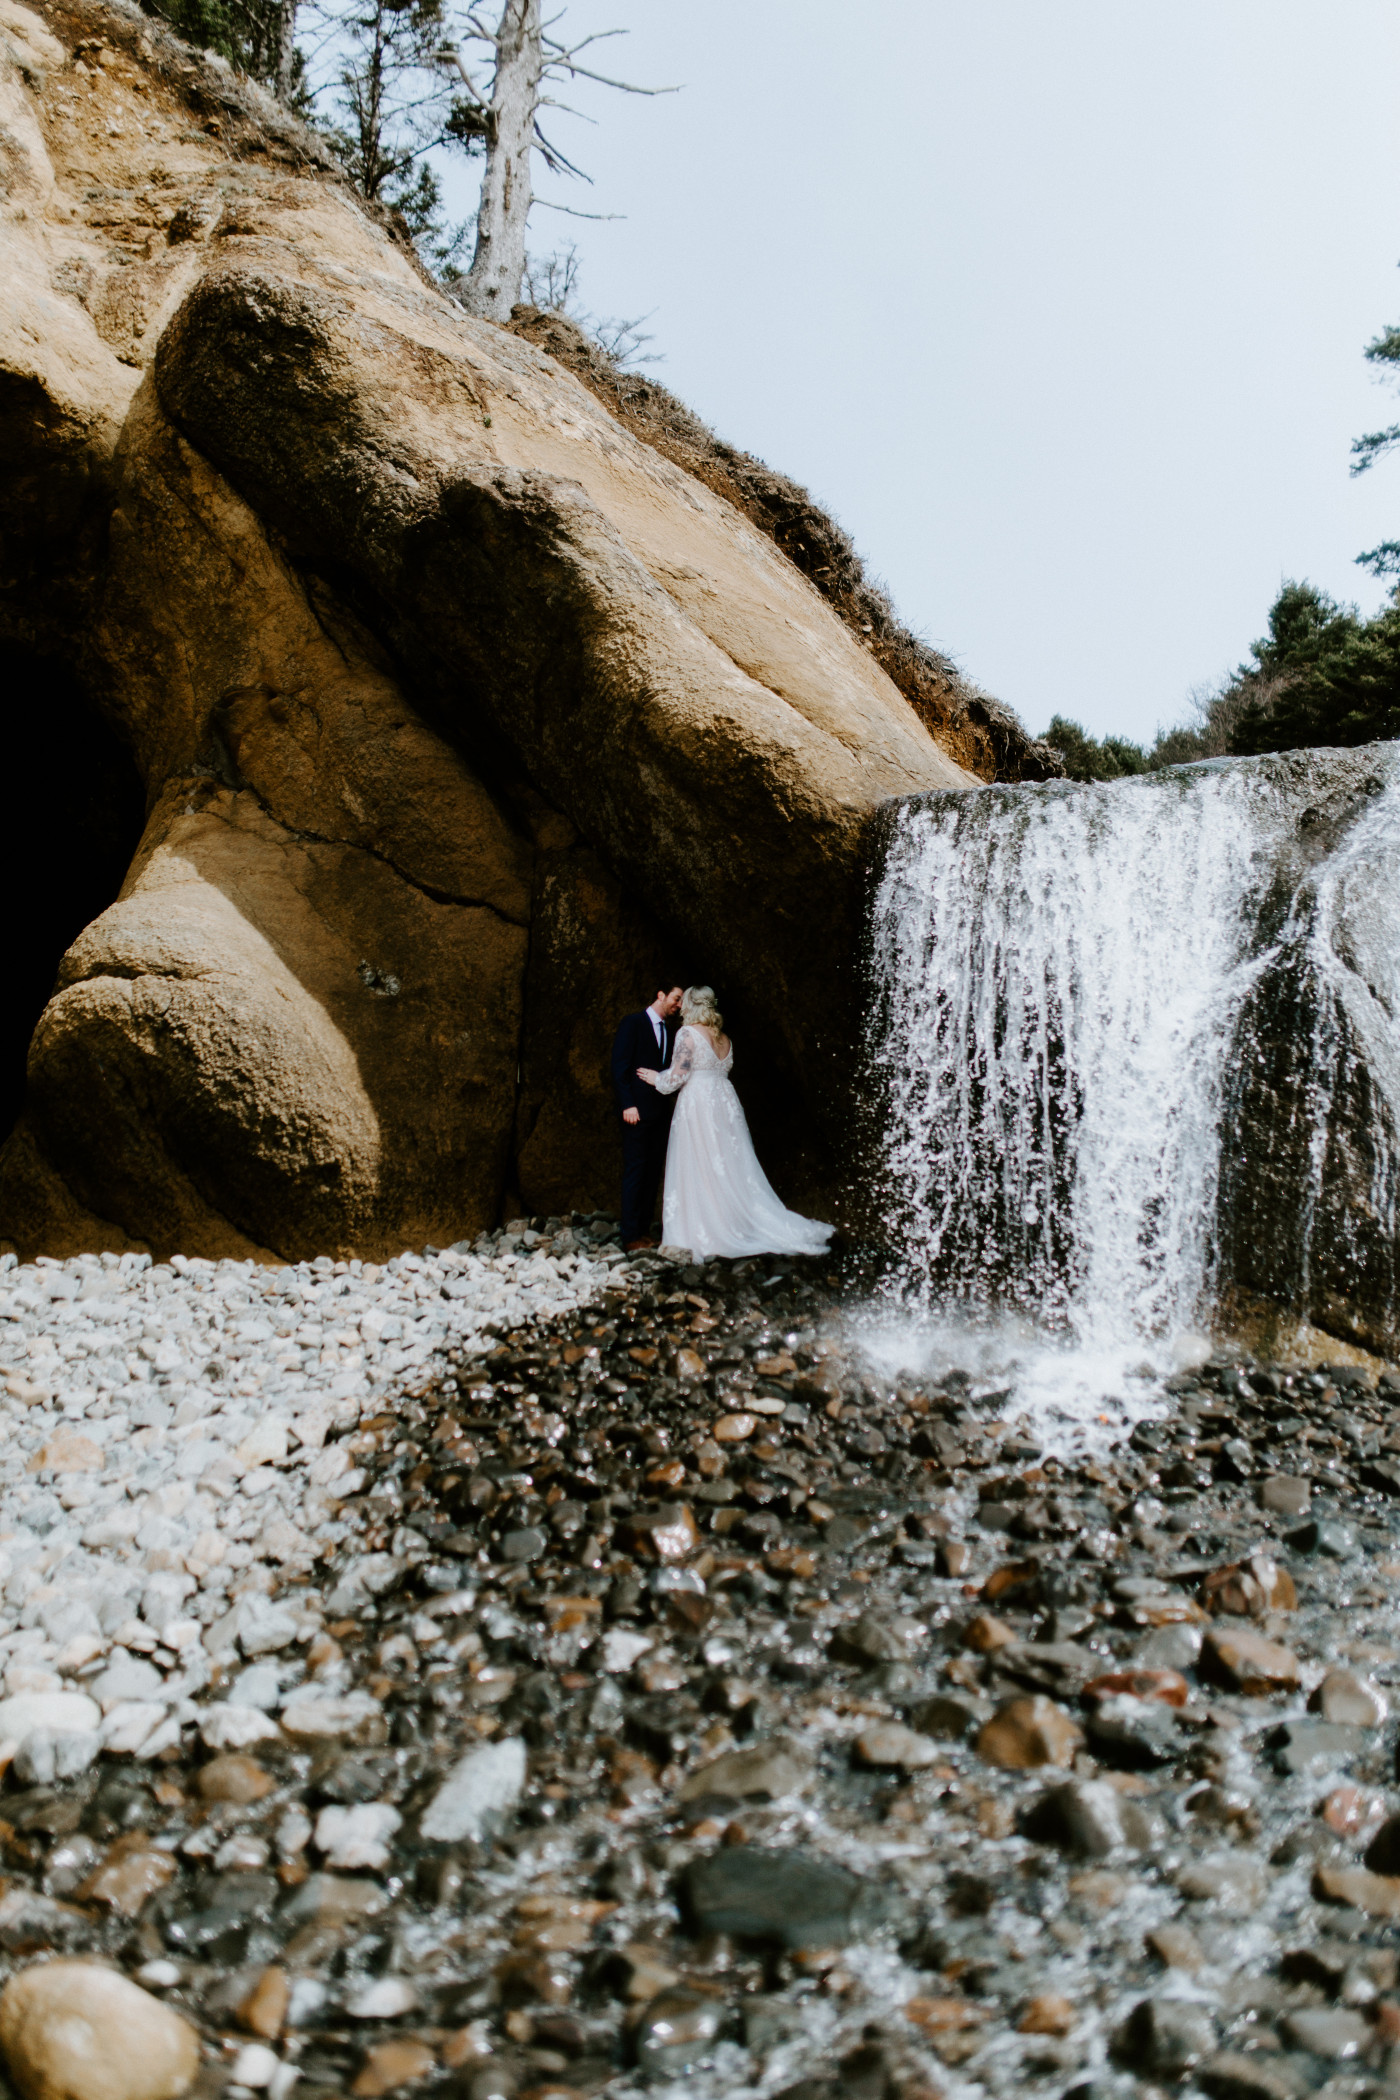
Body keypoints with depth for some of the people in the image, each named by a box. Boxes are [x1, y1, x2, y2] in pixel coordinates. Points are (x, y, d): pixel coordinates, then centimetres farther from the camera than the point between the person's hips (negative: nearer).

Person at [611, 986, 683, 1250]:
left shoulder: (670, 1030, 16)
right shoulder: (632, 1023, -3)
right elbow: (619, 1066, -8)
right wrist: (628, 1105, -15)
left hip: (661, 1111, 7)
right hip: (638, 1110, -7)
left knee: (653, 1172, 7)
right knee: (635, 1171, -5)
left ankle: (645, 1231, 13)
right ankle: (631, 1236, -2)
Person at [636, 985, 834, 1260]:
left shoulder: (688, 1034, -8)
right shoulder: (723, 1038, 13)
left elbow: (677, 1075, -15)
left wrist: (656, 1078, 5)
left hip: (698, 1104, -7)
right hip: (725, 1102, 7)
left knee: (698, 1169, -3)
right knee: (732, 1168, 9)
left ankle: (704, 1236, -3)